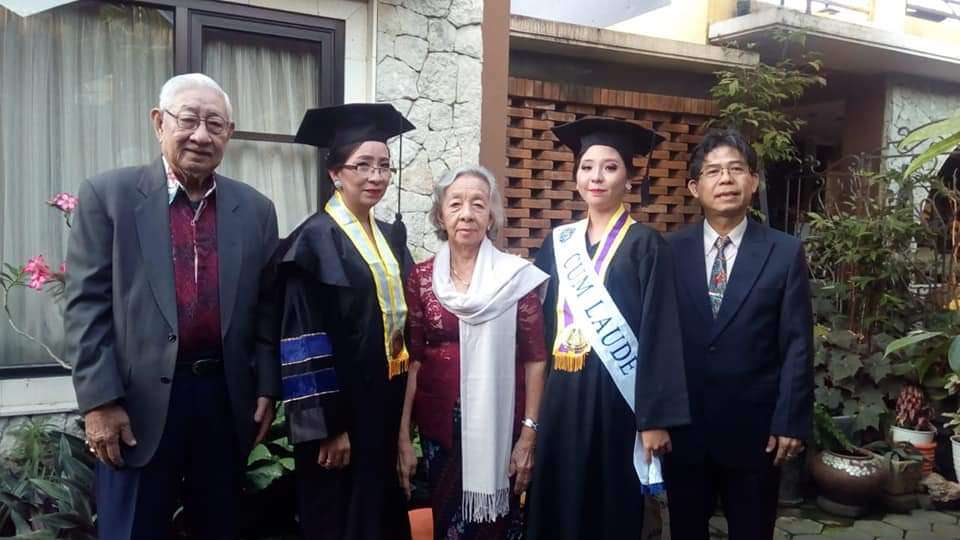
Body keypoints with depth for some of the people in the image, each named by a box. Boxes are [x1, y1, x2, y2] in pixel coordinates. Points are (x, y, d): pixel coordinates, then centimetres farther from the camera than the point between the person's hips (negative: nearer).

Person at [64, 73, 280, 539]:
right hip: (138, 403, -2)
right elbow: (86, 305, -5)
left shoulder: (256, 210, 6)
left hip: (226, 399, 3)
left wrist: (267, 388, 3)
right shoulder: (108, 195, -2)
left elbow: (266, 308, 8)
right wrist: (99, 400, -10)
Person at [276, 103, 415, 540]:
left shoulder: (389, 238, 10)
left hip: (388, 405, 7)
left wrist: (406, 408, 12)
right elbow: (306, 342, -17)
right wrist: (328, 426, -18)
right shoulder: (315, 240, -13)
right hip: (342, 412, -7)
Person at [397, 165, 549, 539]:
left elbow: (535, 359, -4)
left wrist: (529, 434, -8)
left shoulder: (517, 276, -7)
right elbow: (413, 359, 2)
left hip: (499, 422, -2)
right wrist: (403, 437, 0)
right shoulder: (422, 278, 0)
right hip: (439, 423, 2)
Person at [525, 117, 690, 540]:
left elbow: (659, 333, -10)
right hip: (561, 396, 4)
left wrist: (655, 418, -13)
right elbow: (543, 323, 12)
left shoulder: (645, 245, -6)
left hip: (614, 398, -4)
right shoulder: (558, 243, 8)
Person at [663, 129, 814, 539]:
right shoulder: (671, 250, 0)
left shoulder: (785, 252, -2)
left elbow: (797, 344, -4)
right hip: (682, 424, 1)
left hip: (754, 427, -1)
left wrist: (790, 421, -8)